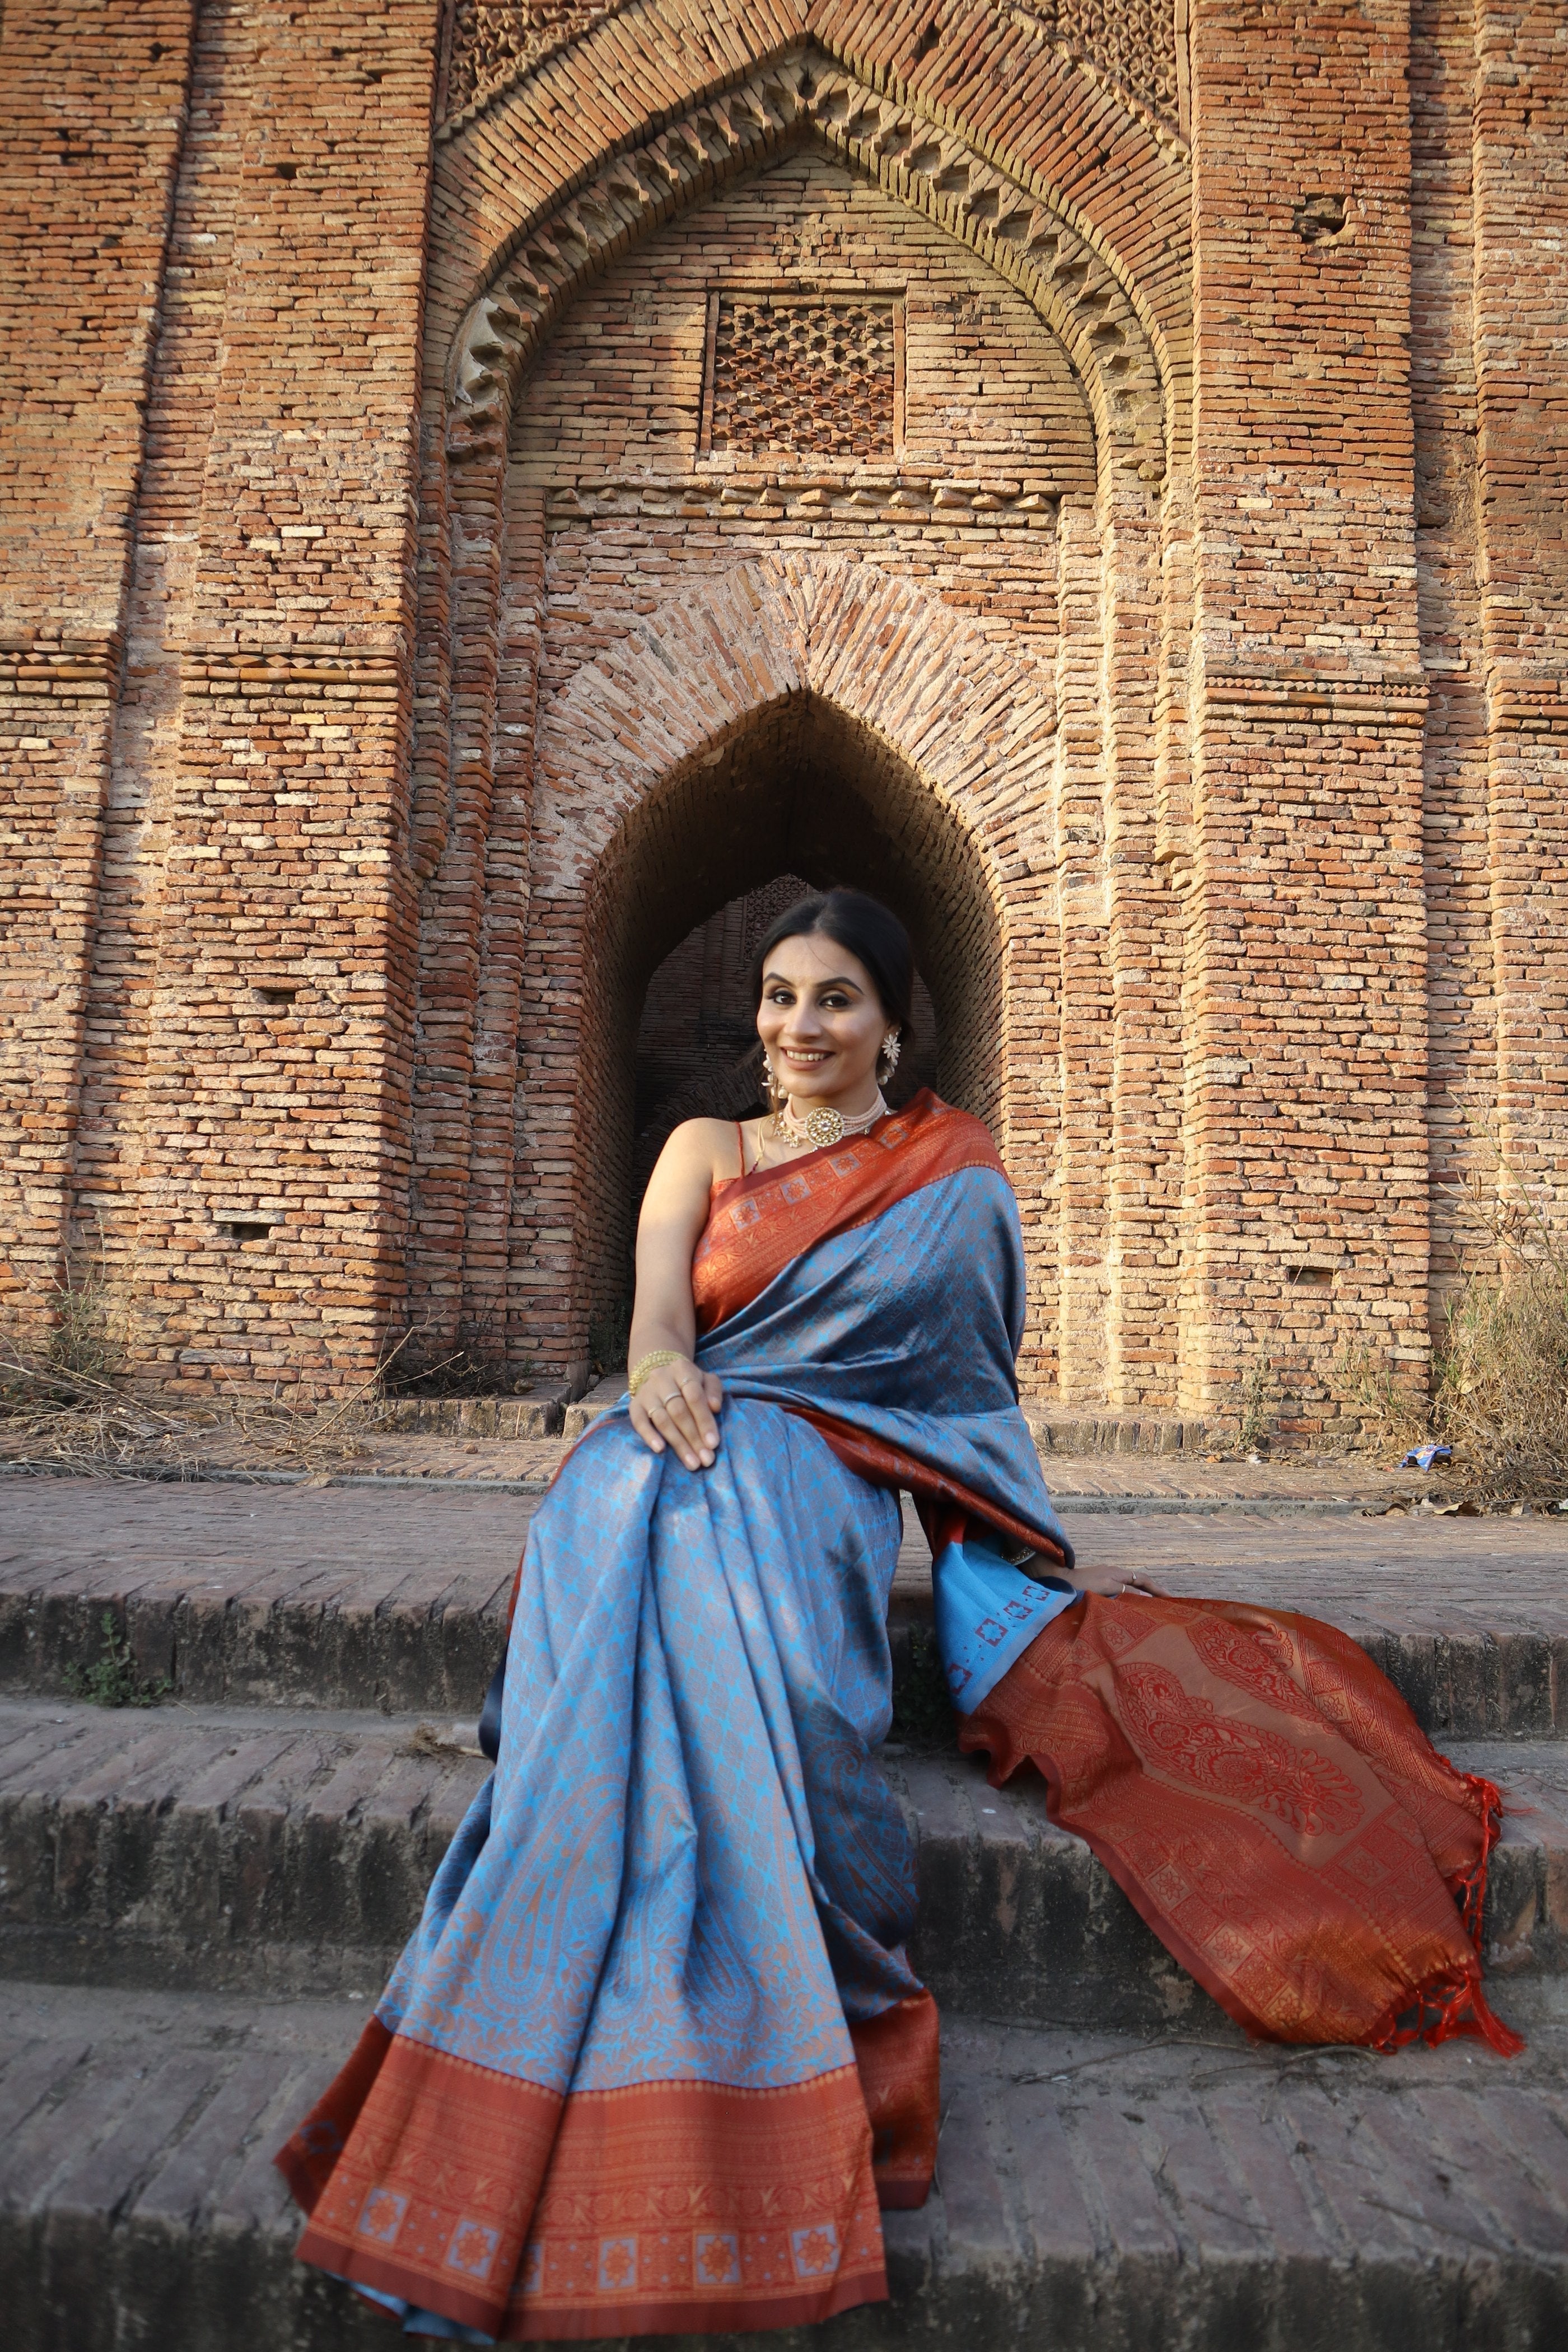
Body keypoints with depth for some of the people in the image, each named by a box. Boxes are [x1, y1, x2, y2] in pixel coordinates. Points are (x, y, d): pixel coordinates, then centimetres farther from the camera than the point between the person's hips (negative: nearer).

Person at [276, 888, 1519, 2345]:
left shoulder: (955, 1170, 17)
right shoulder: (706, 1148, 20)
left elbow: (969, 1362, 14)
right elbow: (657, 1299, 3)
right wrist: (660, 1370, -19)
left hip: (828, 1467, -2)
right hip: (683, 1447, 2)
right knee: (624, 1528, -33)